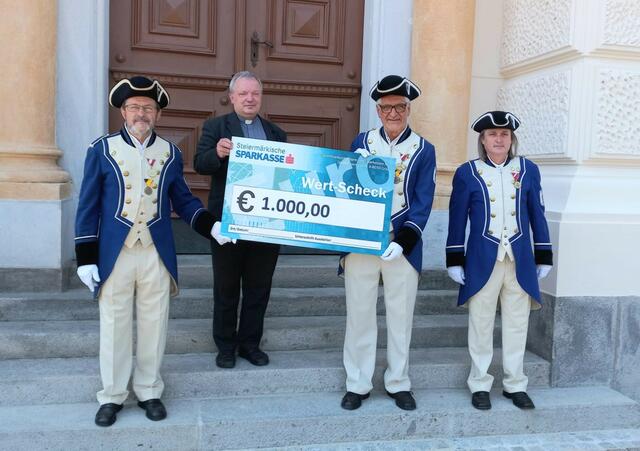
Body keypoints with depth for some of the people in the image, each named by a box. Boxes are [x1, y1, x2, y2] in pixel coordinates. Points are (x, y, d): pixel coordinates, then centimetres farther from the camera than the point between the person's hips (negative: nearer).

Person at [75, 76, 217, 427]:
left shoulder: (171, 153, 6)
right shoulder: (102, 150, 1)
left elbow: (183, 200, 12)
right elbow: (88, 206, 0)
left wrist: (211, 226, -4)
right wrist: (86, 257, -3)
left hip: (157, 255, 2)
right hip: (114, 254, -1)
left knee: (154, 324, 8)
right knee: (115, 325, 7)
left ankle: (149, 391, 25)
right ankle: (112, 396, 23)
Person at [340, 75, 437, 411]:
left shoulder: (424, 150, 2)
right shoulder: (361, 142, 6)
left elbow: (423, 202, -4)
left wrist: (402, 242, -16)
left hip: (402, 247, -1)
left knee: (400, 316, 9)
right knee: (359, 314, 7)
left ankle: (399, 384, 24)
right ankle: (358, 385, 19)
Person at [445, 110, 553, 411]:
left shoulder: (528, 170, 6)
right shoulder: (467, 173, 0)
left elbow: (537, 216, 9)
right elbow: (457, 220, 0)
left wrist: (543, 258, 8)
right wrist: (454, 261, -2)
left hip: (520, 261, 2)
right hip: (482, 260, -2)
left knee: (517, 324, 10)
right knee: (481, 325, 7)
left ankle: (515, 384, 25)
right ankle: (480, 385, 21)